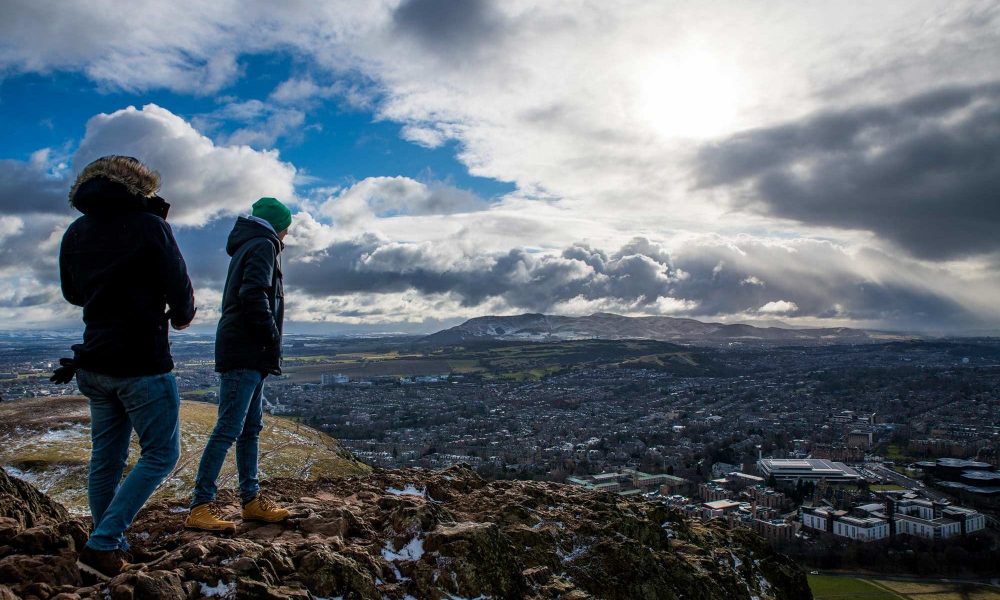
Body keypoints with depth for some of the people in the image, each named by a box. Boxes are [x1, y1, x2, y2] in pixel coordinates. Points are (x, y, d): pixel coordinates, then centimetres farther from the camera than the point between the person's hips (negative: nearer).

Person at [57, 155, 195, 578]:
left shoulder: (76, 232, 8)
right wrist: (181, 317, 10)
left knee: (106, 457, 14)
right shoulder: (149, 224, -11)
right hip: (143, 362, -7)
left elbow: (72, 293, 19)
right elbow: (179, 287, -10)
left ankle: (110, 547, 23)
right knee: (160, 455, 4)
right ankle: (102, 545, -1)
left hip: (95, 362, 7)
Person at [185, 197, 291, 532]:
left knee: (251, 428, 11)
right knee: (229, 429, -10)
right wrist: (273, 340, -13)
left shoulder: (247, 247, 24)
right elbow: (255, 296, -21)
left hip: (248, 354, 10)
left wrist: (268, 347, 15)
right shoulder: (263, 245, -6)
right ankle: (201, 506, -7)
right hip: (246, 353, -10)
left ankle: (251, 500, 16)